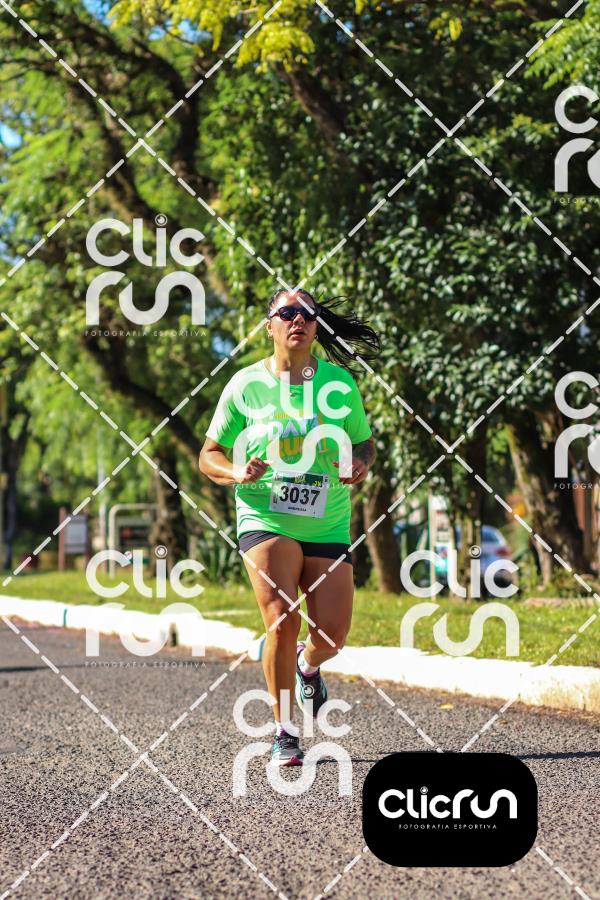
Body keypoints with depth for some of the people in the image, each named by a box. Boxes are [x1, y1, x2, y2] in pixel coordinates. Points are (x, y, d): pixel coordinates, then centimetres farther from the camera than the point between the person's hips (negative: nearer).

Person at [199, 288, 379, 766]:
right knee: (283, 621, -19)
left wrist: (361, 464, -8)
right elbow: (209, 455, 6)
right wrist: (237, 472, -16)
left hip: (327, 525, 2)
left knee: (333, 633, -3)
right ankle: (285, 733, -2)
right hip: (265, 519, -2)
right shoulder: (245, 384, -1)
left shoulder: (340, 382, 3)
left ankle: (307, 665, 36)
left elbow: (365, 441, 15)